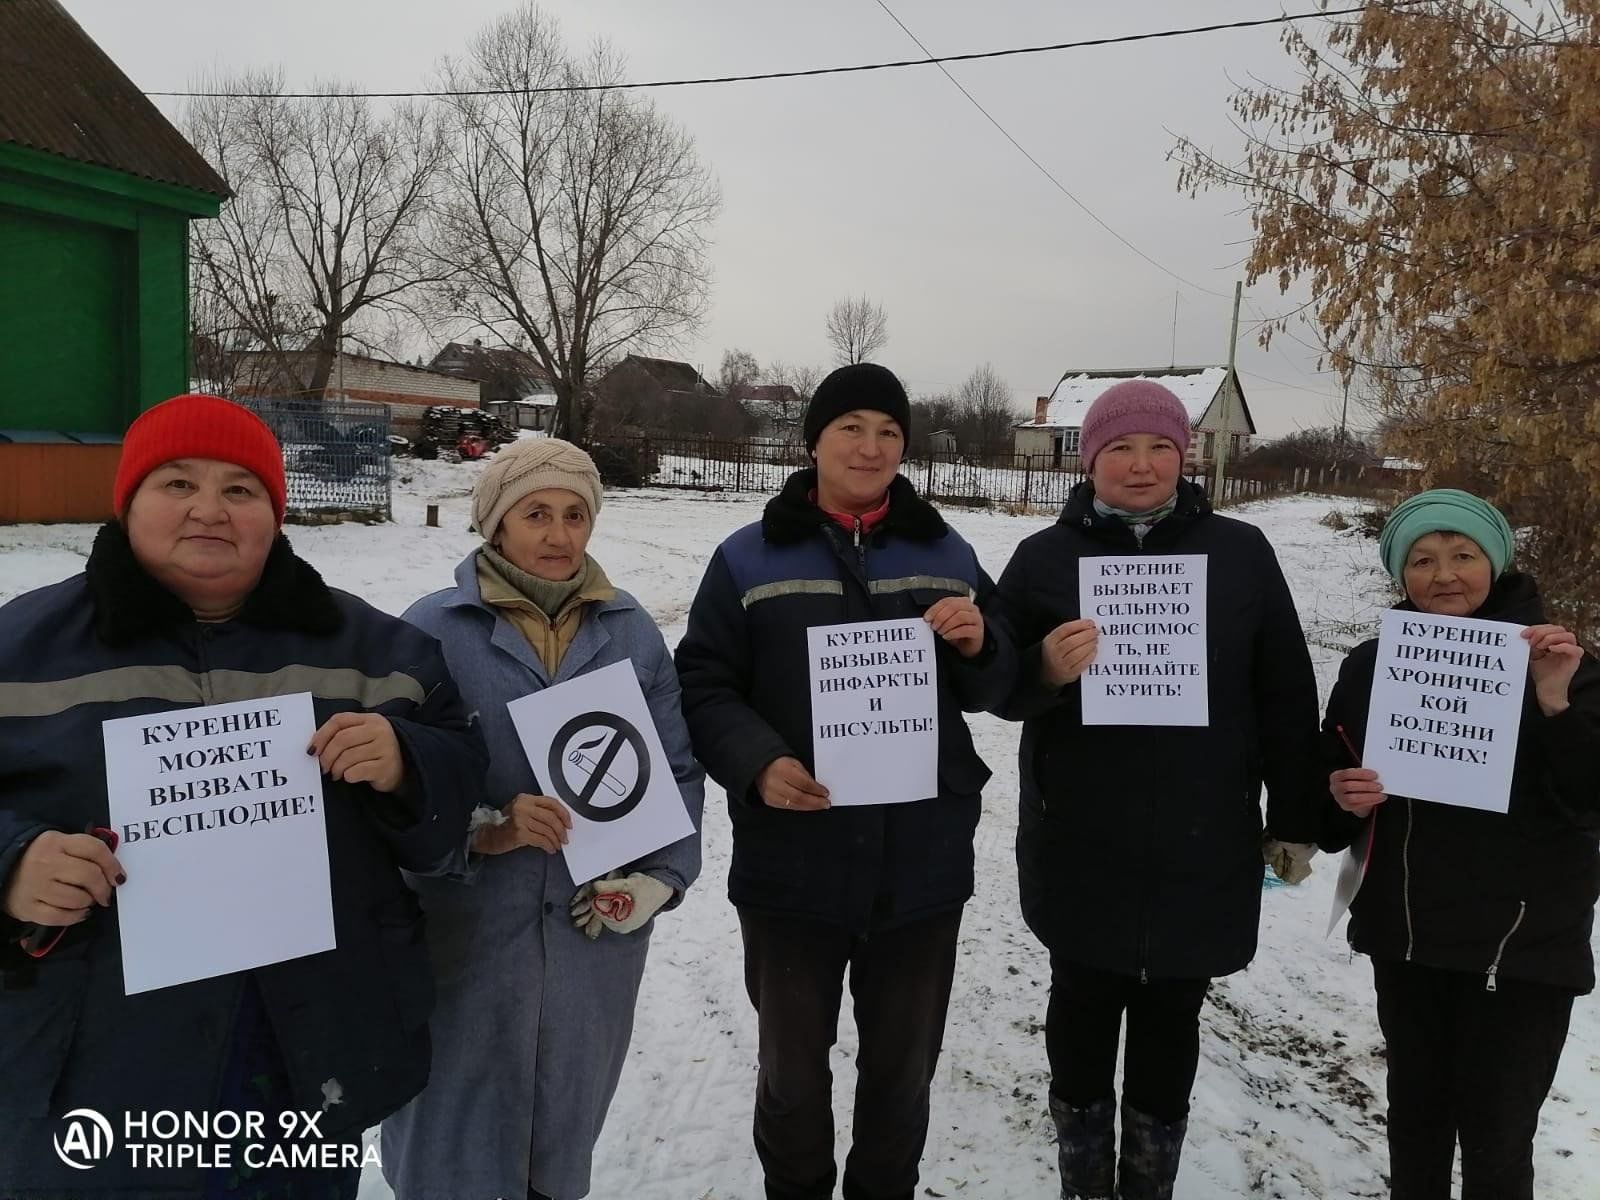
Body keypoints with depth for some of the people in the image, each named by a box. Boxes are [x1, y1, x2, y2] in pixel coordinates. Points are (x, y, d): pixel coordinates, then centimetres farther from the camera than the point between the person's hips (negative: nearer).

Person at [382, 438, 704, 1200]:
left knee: (566, 1127, 21)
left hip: (597, 932, 3)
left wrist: (660, 877, -5)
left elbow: (679, 771, 6)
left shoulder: (632, 631, 3)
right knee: (454, 1137, 12)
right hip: (465, 934, -3)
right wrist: (483, 830, -21)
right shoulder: (434, 628, -8)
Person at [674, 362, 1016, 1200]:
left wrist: (978, 646, -12)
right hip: (791, 862, -2)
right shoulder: (750, 558, -2)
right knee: (791, 1066, 17)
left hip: (922, 864, 2)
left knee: (904, 1065, 20)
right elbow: (701, 685, -4)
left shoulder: (947, 555, 6)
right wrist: (756, 762, -22)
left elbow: (993, 691, 10)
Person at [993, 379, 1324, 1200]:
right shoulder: (1045, 557, -1)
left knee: (1170, 1021, 13)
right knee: (1083, 1010, 12)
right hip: (1079, 847, 0)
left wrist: (1295, 819, 5)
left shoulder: (1240, 553, 1)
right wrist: (1045, 669, -23)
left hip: (1202, 849, 1)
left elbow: (1287, 696, 5)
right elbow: (997, 688, -1)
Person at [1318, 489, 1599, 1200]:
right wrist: (1340, 796, -14)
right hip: (1404, 934, 3)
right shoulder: (1371, 664, 2)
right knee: (1415, 1111, 17)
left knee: (1495, 1134, 6)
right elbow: (1327, 786, 8)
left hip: (1523, 943, -3)